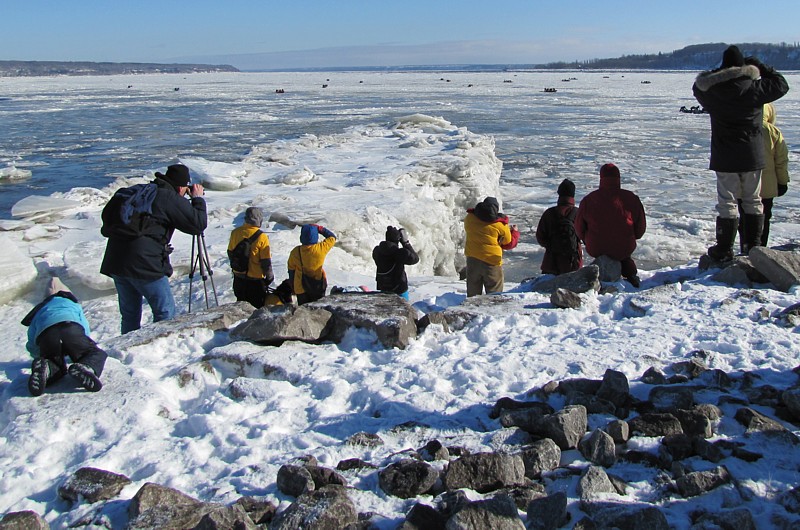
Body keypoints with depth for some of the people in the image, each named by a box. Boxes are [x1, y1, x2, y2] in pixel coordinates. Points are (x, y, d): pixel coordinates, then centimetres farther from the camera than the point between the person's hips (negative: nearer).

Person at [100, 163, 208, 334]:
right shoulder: (170, 198, -7)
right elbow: (198, 224, -5)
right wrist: (198, 199, 11)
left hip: (116, 262, 8)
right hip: (145, 264, -8)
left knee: (129, 314, 17)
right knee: (165, 313, 3)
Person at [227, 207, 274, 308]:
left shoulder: (235, 233, -5)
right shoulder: (261, 237, -20)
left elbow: (230, 253, 8)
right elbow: (266, 261, -14)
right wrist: (269, 277, 1)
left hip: (238, 278, 5)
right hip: (255, 280, -5)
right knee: (257, 307, 9)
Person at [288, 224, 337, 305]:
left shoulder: (295, 252, -13)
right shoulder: (321, 248, -18)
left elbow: (291, 270, 0)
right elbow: (332, 237, -1)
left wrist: (292, 286, 14)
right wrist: (320, 228, -1)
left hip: (301, 288, 0)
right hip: (318, 287, 0)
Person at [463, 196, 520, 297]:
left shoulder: (469, 218, -1)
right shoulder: (500, 224, -10)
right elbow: (509, 244, -1)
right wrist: (515, 232, 17)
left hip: (472, 259, 4)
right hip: (491, 262, -4)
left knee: (473, 292, 13)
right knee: (494, 294, 6)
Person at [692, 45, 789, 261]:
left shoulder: (711, 91, -8)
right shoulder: (754, 88, -9)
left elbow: (698, 85, 14)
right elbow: (781, 85, 8)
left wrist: (720, 72, 13)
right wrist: (762, 67, 16)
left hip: (725, 158, -1)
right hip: (752, 156, 1)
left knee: (727, 203, 4)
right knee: (753, 201, 14)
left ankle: (724, 250, 5)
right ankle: (753, 246, 19)